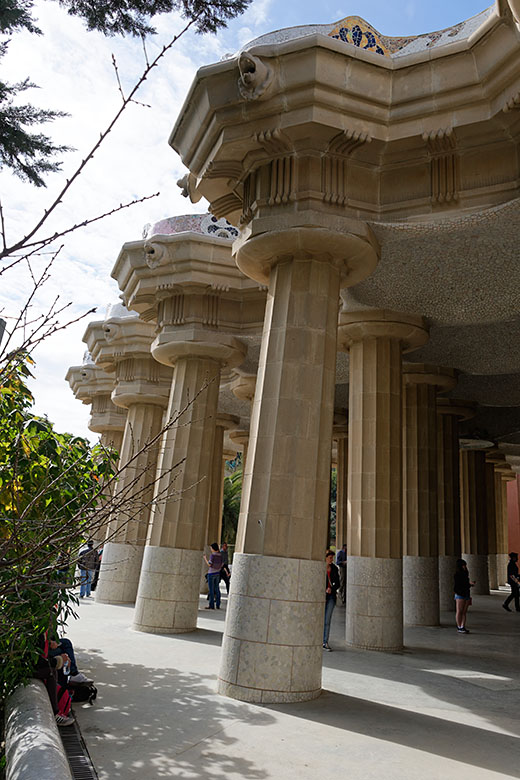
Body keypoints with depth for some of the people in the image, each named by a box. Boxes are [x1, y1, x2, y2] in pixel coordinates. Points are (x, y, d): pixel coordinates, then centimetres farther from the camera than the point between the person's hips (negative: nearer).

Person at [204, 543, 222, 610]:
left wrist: (205, 559, -1)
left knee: (211, 590, -2)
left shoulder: (212, 555, -14)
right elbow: (221, 565, 9)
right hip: (217, 573, 7)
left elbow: (209, 564, -14)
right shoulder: (220, 555, 6)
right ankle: (218, 605, 12)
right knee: (216, 589, 10)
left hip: (211, 573, -7)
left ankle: (211, 605, 0)